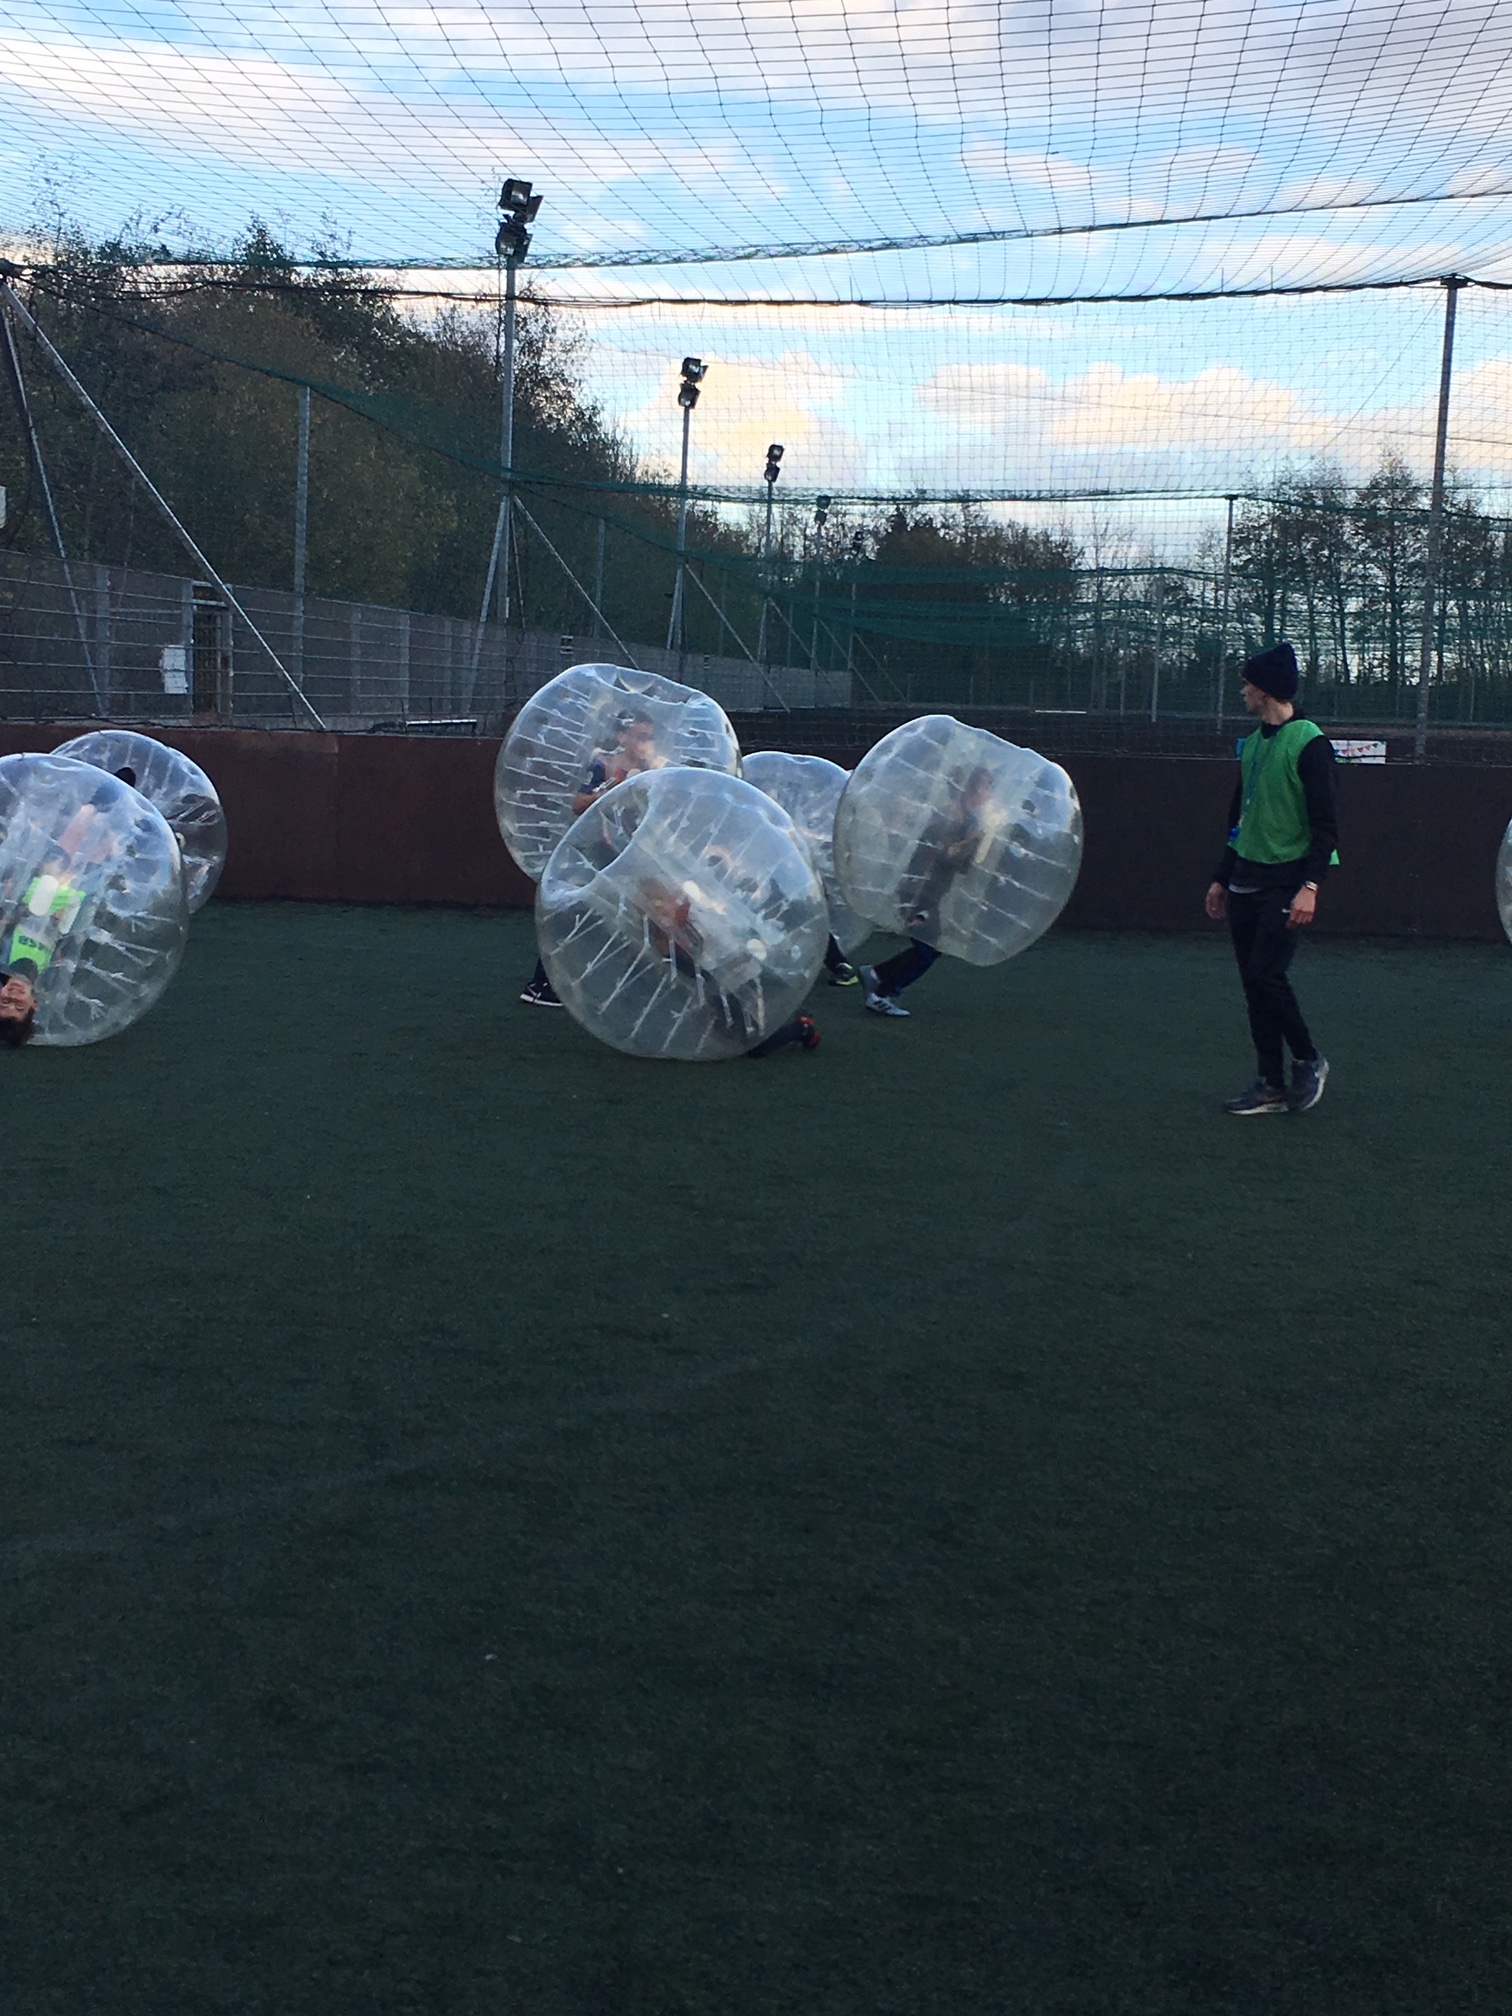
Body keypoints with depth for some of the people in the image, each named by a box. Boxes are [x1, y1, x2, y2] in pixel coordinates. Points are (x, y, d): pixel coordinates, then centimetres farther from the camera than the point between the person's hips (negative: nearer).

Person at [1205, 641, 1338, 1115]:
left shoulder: (1309, 744, -11)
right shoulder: (1252, 744, 14)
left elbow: (1326, 823, -15)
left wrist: (1310, 885, -22)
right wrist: (1222, 878, 21)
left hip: (1286, 882, -8)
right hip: (1246, 880, 8)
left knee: (1267, 974, -15)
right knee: (1253, 983, 6)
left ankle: (1308, 1060, 7)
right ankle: (1272, 1085, 12)